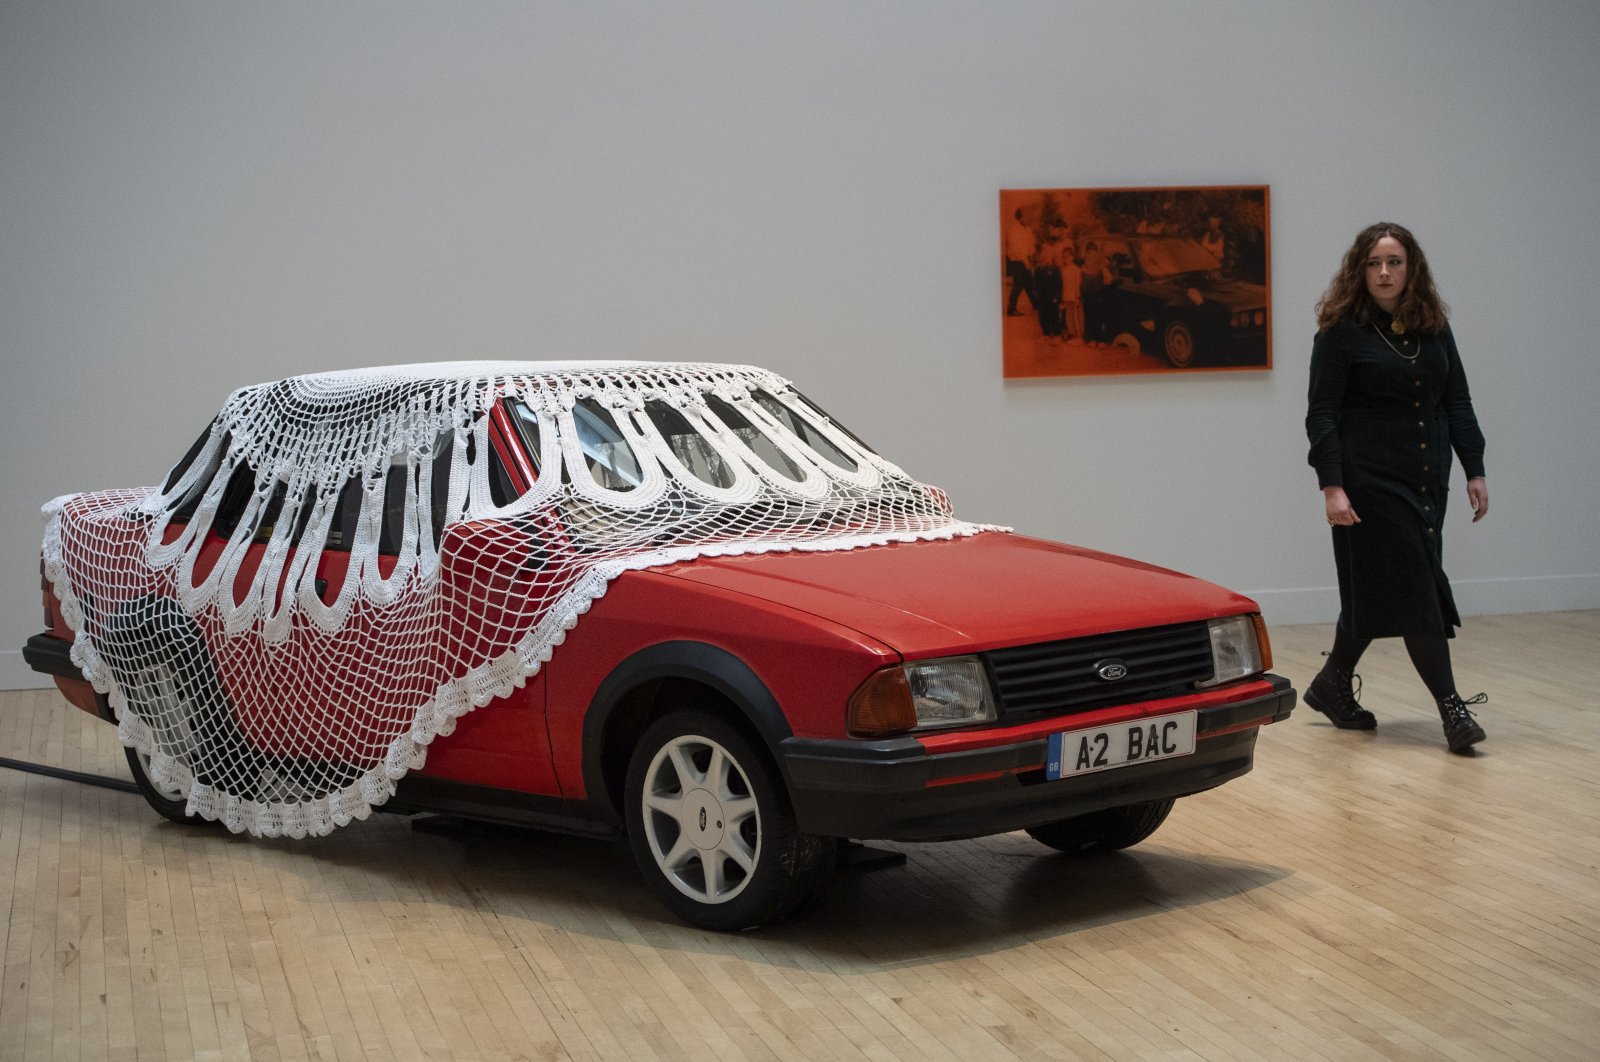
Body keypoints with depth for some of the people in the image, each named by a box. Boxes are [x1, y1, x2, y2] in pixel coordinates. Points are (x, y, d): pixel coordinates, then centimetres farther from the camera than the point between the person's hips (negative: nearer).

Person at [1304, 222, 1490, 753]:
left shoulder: (1434, 329, 10)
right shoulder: (1341, 331, -6)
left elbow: (1457, 402, 13)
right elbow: (1322, 414, -9)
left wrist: (1475, 471, 5)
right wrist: (1331, 486, -17)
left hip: (1427, 481, 6)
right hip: (1371, 483, -6)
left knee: (1376, 589, 12)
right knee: (1411, 590, -8)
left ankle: (1333, 685, 28)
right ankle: (1451, 707, -6)